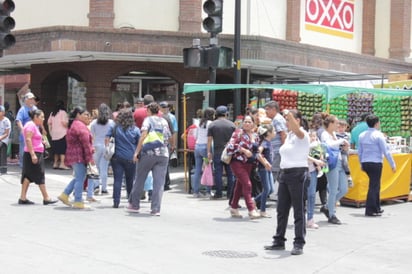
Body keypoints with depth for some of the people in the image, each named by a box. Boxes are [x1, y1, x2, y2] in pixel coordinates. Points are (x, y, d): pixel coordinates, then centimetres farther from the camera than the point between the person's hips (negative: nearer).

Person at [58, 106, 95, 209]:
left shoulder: (72, 125, 19)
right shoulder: (81, 126, -14)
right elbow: (85, 144, -18)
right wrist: (90, 158, -18)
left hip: (71, 155, 10)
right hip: (79, 156, -10)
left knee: (78, 177, 19)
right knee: (80, 179, -4)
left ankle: (65, 195, 19)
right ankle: (78, 202, -1)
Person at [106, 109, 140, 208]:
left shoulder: (114, 127, 1)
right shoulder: (135, 130, 0)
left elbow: (107, 139, -3)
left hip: (117, 158, 0)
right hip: (131, 159, 0)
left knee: (117, 180, 0)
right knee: (130, 181, 12)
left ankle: (116, 202, -6)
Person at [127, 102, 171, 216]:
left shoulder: (148, 119, 2)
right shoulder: (164, 121, 17)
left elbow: (144, 135, -10)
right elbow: (168, 137, 19)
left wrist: (137, 151, -10)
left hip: (148, 153, -3)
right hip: (163, 154, 3)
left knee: (140, 180, 10)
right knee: (159, 182, 0)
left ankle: (134, 205, 18)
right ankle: (156, 209, -6)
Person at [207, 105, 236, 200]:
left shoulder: (212, 125, 1)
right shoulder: (232, 124, 2)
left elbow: (209, 140, -2)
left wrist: (209, 152, 2)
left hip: (217, 152, -1)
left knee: (218, 173, 2)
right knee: (230, 173, 7)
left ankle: (218, 193, 2)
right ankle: (230, 194, 8)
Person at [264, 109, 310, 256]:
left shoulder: (302, 134, -9)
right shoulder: (289, 135, 16)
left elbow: (296, 129, -34)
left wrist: (289, 114, -46)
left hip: (297, 174, -9)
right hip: (285, 173, 9)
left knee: (298, 210, -3)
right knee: (281, 209, 11)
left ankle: (299, 244, 2)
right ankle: (279, 241, 20)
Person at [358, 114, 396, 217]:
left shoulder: (362, 135, 8)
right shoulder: (378, 135, -10)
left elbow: (359, 151, 12)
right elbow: (386, 151, -10)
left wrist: (361, 164, 22)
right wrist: (392, 164, -5)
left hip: (365, 163, 7)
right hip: (376, 163, -6)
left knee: (375, 185, 18)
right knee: (374, 186, 0)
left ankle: (376, 208, 25)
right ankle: (369, 210, 1)